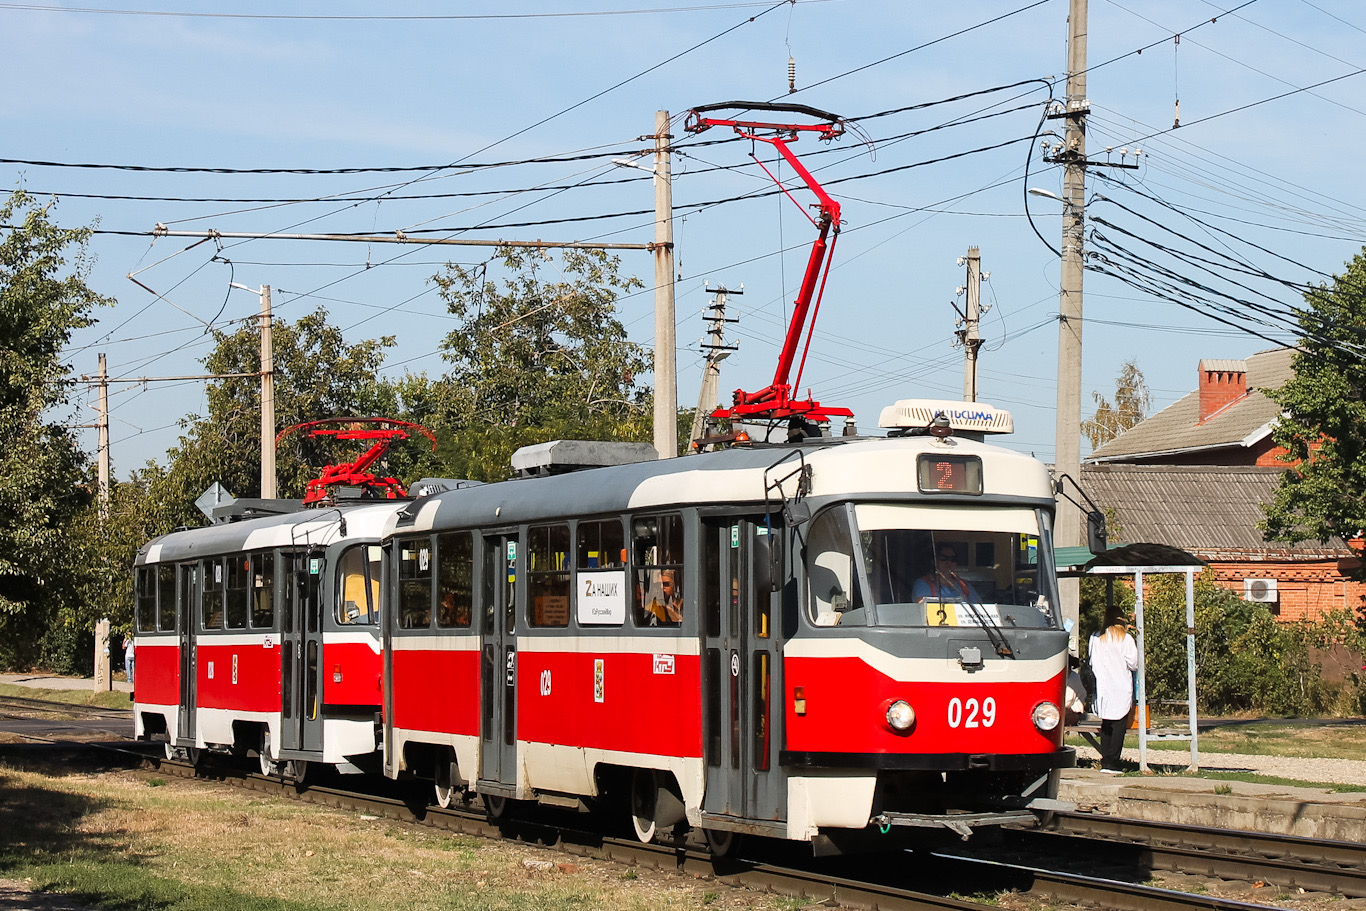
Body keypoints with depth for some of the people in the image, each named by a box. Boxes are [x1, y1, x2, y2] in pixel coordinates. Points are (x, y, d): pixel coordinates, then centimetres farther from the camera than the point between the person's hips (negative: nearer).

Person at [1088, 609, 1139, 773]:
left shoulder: (1096, 638, 5)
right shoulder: (1125, 639, -6)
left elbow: (1091, 661, 10)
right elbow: (1134, 664, -5)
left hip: (1102, 687, 4)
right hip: (1121, 688, -4)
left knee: (1106, 725, 11)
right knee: (1119, 724, -1)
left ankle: (1105, 761, 9)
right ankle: (1113, 762, -6)